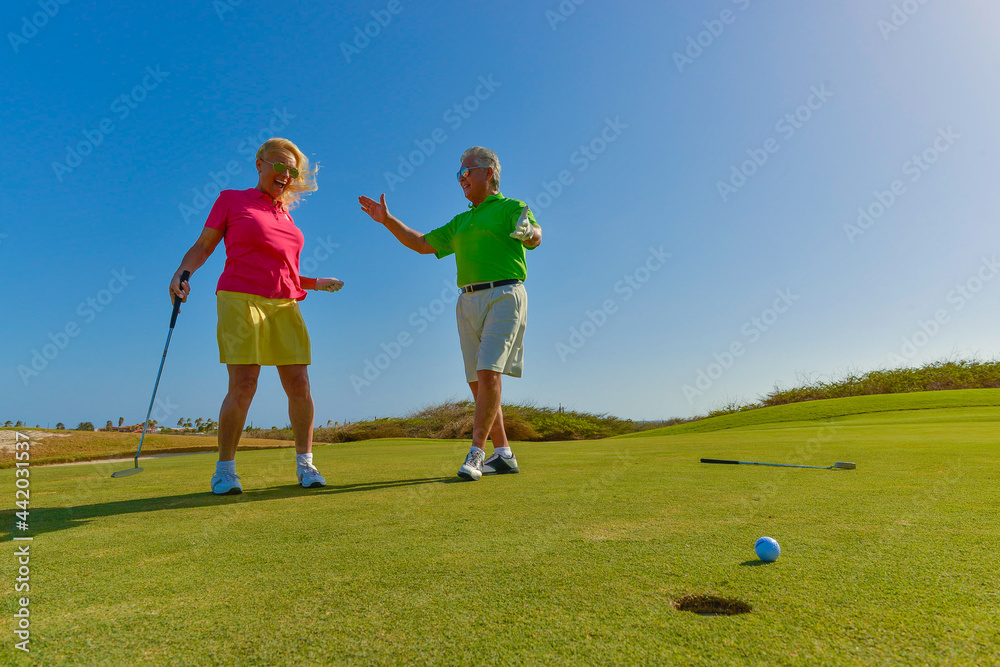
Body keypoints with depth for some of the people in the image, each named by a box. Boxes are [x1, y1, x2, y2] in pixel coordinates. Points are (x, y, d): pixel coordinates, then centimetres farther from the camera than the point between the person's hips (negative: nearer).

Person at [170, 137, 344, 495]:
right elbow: (202, 245, 6)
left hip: (285, 305, 4)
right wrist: (181, 272, -11)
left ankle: (305, 463, 10)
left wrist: (316, 283, 15)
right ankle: (225, 469, 5)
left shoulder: (285, 215, 22)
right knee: (242, 387, -11)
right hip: (241, 300, -4)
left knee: (299, 387, -2)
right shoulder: (231, 199, 11)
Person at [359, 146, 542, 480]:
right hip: (468, 302, 7)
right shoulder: (461, 222, 25)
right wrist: (388, 220, 19)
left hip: (503, 296, -7)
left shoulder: (511, 207, 5)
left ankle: (475, 453, -12)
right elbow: (422, 244, 26)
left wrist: (528, 231, -39)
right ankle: (504, 455, 11)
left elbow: (535, 237, -15)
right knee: (478, 381, 4)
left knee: (488, 373, -17)